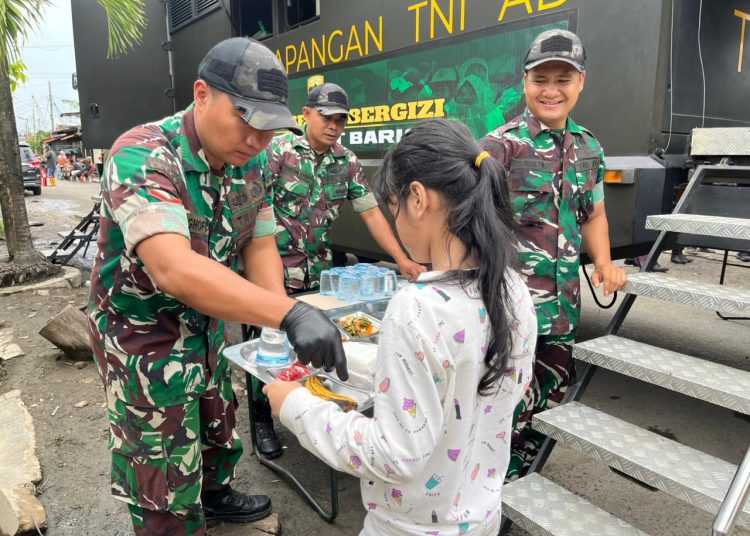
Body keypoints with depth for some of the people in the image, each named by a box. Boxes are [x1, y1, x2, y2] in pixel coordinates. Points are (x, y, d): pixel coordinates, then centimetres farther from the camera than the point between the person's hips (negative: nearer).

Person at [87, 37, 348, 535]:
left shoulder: (251, 164, -6)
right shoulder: (142, 155, -29)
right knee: (165, 480, 7)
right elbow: (174, 269, -43)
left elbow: (260, 247, -4)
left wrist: (286, 323, -23)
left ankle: (214, 495, 54)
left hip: (208, 327, 7)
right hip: (143, 337, -7)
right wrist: (289, 312, -51)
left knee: (219, 432, 26)